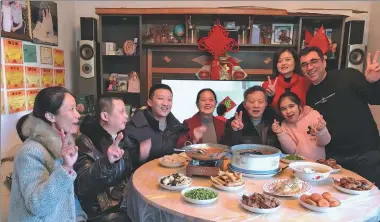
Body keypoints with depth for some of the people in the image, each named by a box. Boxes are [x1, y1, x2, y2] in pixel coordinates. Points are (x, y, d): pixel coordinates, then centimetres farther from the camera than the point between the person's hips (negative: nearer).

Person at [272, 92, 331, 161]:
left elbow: (325, 142, -5)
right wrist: (281, 133, -16)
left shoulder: (313, 114, -2)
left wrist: (321, 130, -24)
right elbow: (291, 150, -4)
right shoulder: (284, 125, 3)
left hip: (317, 162, -1)